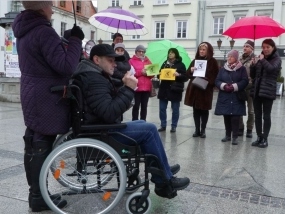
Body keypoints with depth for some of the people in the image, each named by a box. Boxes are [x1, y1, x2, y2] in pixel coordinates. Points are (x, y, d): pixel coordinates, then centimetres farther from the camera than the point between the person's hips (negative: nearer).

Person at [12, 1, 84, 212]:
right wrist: (76, 40, -12)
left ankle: (36, 193, 27)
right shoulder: (44, 31, -19)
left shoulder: (24, 30, 13)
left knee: (33, 147, 14)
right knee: (41, 148, -2)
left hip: (33, 97, 10)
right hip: (46, 100, -10)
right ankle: (39, 196, 10)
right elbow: (65, 66, -23)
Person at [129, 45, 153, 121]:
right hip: (136, 87, -4)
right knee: (136, 106, -3)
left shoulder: (148, 61, 16)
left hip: (146, 87, 4)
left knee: (144, 106, 9)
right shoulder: (132, 61, 3)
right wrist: (140, 72, -14)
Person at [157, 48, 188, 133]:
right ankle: (163, 125, 18)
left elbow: (185, 77, -4)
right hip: (164, 89, 4)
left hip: (175, 90, -4)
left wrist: (179, 75, -20)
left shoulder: (181, 64, -1)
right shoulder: (165, 63, 11)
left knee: (175, 109, 6)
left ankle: (174, 126, 16)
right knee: (162, 108, 6)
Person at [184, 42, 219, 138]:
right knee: (196, 110, 7)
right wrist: (191, 70, -10)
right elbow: (188, 74, 11)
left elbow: (216, 76, -5)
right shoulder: (195, 60, 12)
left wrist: (207, 81, -21)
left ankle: (203, 130, 15)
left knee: (204, 110, 5)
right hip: (194, 89, 4)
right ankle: (197, 129, 16)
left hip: (206, 90, -4)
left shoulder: (213, 62, -1)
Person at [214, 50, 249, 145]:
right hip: (224, 97, 3)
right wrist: (223, 86, -15)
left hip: (237, 98, -3)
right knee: (226, 116, 7)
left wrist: (234, 86, -18)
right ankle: (228, 135, 20)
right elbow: (217, 81, 4)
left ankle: (235, 137, 4)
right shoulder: (223, 69, 10)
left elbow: (245, 81, -7)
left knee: (235, 117, -5)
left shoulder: (242, 69, 1)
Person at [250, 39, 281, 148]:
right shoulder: (260, 59, 14)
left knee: (266, 116, -1)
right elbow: (252, 76, 11)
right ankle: (259, 137, 14)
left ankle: (265, 139, 5)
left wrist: (263, 60, -10)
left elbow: (271, 69, -23)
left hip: (268, 91, -5)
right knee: (257, 115, 6)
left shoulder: (277, 59, 0)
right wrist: (253, 65, -5)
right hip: (256, 90, 5)